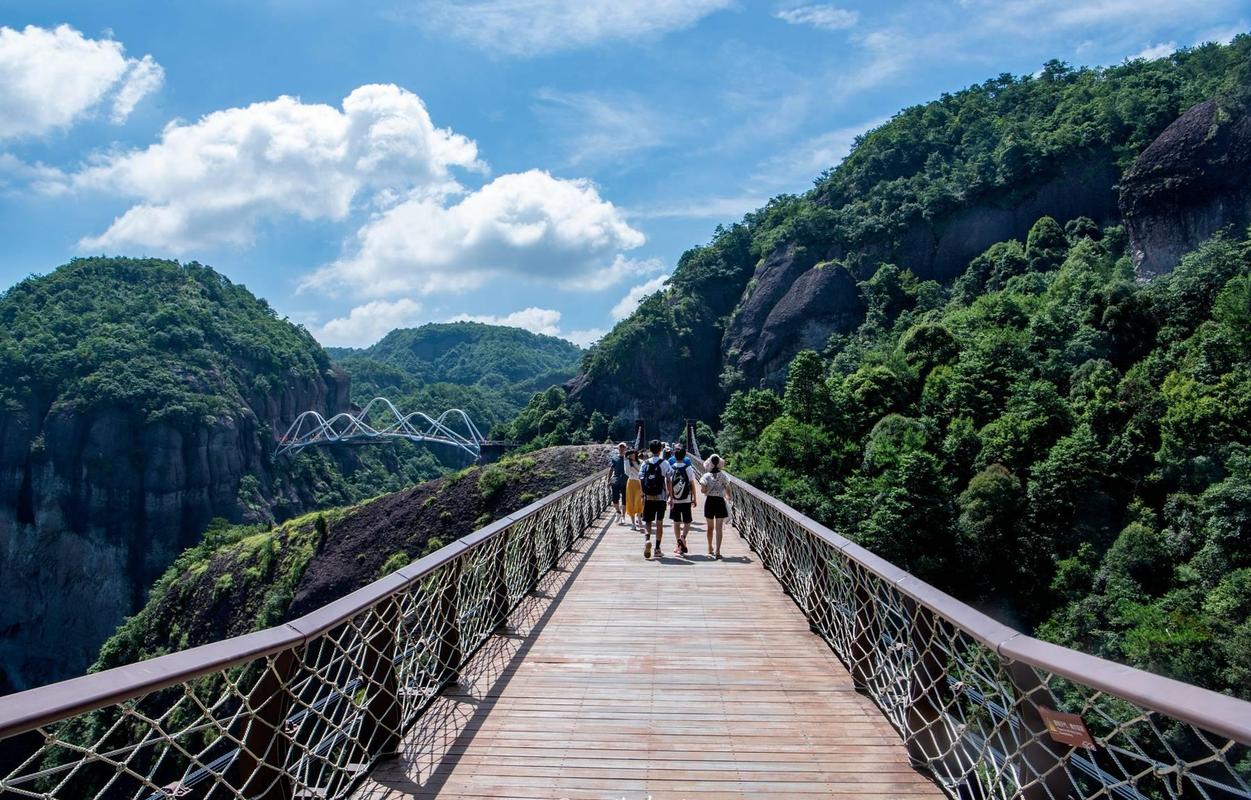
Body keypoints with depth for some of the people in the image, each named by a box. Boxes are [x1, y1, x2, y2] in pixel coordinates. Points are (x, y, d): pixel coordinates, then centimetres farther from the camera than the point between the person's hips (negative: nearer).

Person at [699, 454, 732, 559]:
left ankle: (710, 549, 31)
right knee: (719, 528, -3)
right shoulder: (723, 475, -4)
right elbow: (728, 490, 0)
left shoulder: (706, 476, -5)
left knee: (710, 527, 16)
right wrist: (728, 497, 21)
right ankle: (717, 551, -13)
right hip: (720, 501, -1)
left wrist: (707, 492, 9)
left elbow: (703, 490, -14)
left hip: (709, 501, 1)